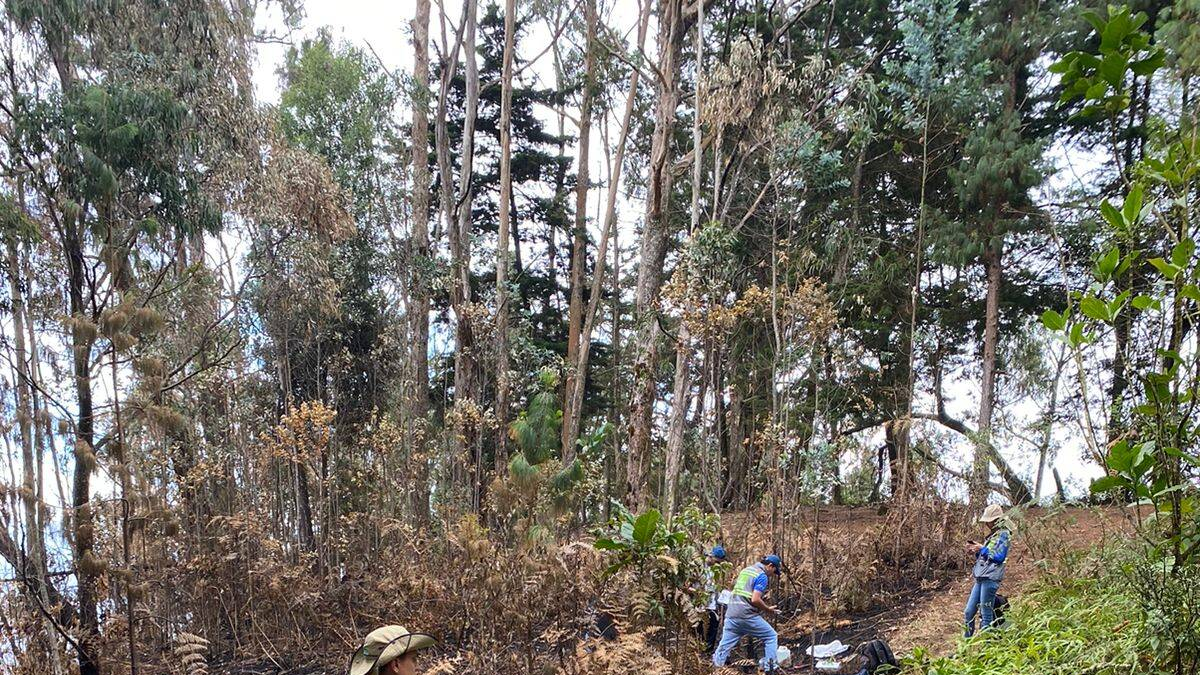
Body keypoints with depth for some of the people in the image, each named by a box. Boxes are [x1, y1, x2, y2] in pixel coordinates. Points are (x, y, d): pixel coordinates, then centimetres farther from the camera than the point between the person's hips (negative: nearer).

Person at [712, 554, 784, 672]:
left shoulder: (746, 570, 17)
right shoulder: (762, 576, -7)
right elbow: (755, 600, -18)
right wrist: (768, 610, -3)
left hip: (731, 614, 7)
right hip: (747, 616, -7)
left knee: (724, 645, 8)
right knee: (771, 637, 9)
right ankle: (769, 666, 6)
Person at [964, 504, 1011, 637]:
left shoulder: (1003, 535, -5)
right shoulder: (991, 535, 21)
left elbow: (999, 557, -16)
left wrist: (982, 549, -11)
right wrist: (975, 552, 8)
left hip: (990, 579, -9)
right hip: (980, 579, 9)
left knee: (985, 616, -5)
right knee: (968, 614, 10)